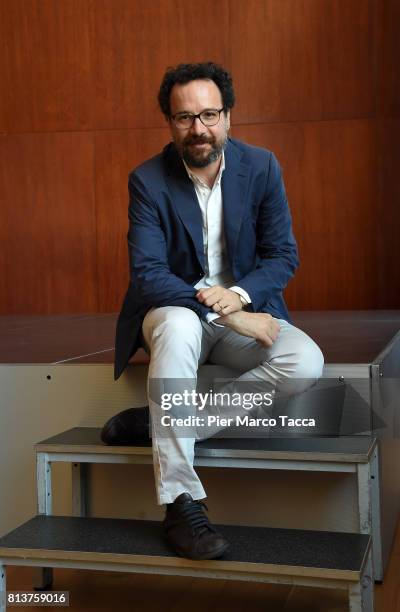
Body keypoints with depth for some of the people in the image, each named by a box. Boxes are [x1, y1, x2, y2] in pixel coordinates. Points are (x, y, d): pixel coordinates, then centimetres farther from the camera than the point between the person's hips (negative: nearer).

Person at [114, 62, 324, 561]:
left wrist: (239, 294, -22)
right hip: (175, 310, -2)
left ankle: (160, 419, -17)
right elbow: (148, 274, -18)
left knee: (306, 364, -26)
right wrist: (224, 314, -28)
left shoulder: (262, 168, -4)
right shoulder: (148, 181, -10)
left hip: (244, 310, 3)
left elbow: (283, 256, -2)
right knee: (179, 325, -39)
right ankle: (181, 503, -32)